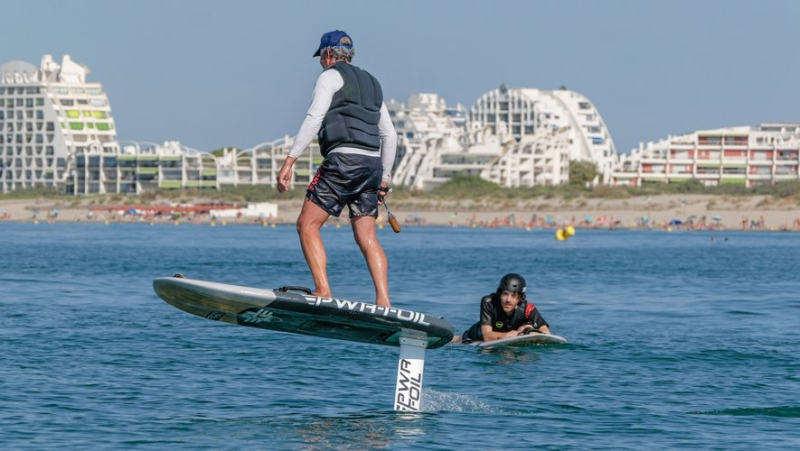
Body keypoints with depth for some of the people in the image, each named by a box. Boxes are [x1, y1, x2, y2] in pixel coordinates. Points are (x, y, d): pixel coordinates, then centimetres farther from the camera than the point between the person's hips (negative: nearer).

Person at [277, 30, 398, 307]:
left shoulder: (331, 75, 4)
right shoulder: (370, 83, 27)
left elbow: (315, 118, -10)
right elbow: (390, 135, 26)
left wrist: (290, 160, -14)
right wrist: (384, 177, 29)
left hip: (344, 159, -7)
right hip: (372, 162, 7)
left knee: (307, 224, -4)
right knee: (366, 236, 4)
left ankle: (323, 292, -18)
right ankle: (383, 302, -9)